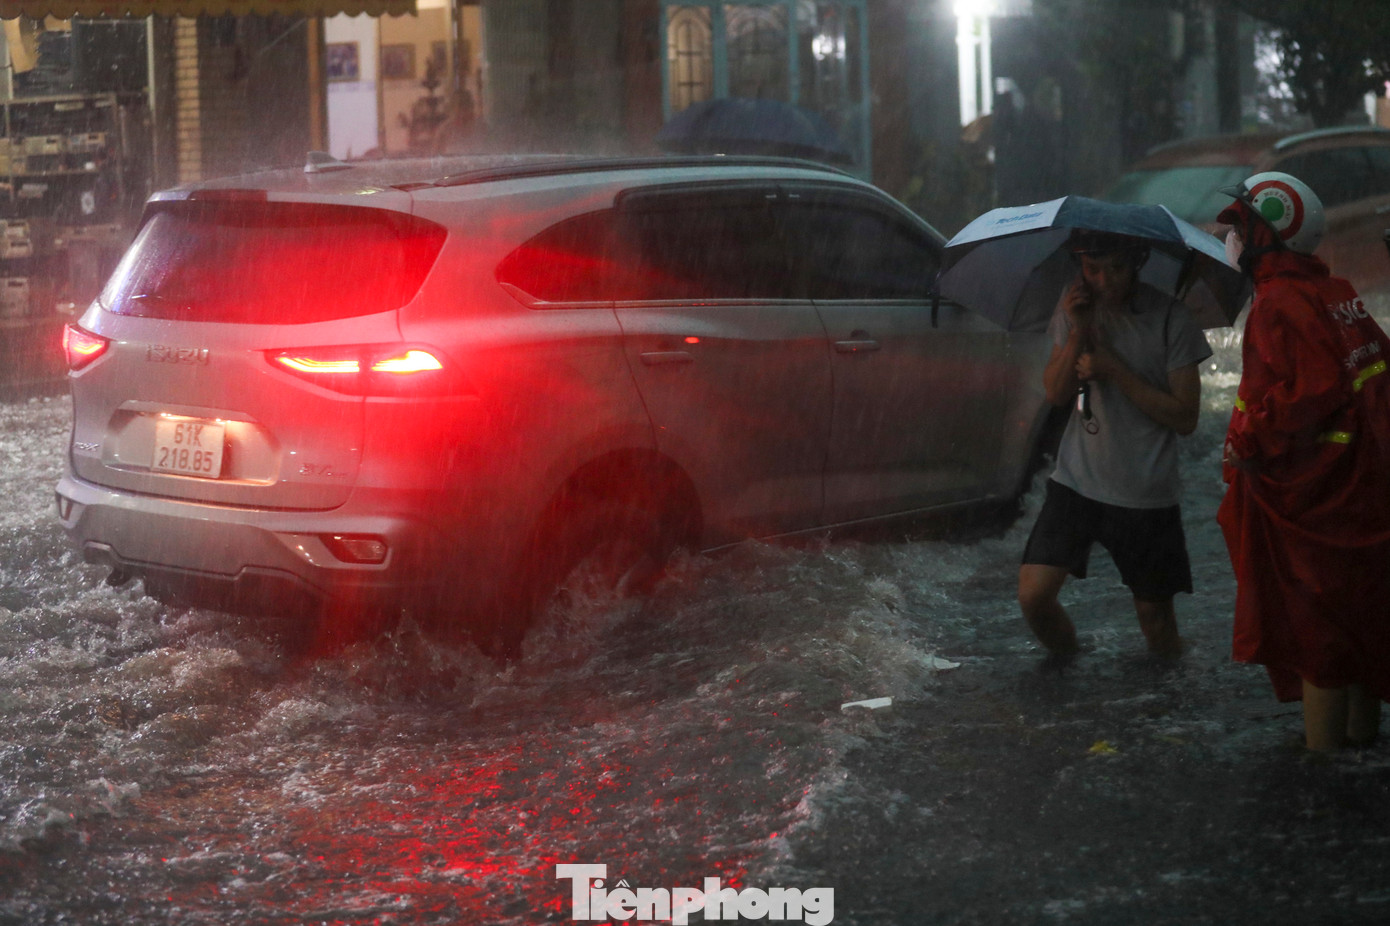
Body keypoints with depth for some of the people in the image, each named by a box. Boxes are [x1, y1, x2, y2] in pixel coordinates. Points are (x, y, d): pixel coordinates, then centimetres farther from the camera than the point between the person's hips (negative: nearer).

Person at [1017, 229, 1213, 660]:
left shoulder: (1170, 318, -10)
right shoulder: (1076, 303, 1)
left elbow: (1185, 418, -12)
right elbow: (1056, 393, -1)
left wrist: (1114, 370, -18)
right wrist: (1078, 331, -17)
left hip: (1146, 494, -2)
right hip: (1077, 480, 3)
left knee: (1154, 612, 5)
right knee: (1033, 594, -9)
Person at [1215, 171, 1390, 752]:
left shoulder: (1281, 303, -19)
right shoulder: (1336, 293, 9)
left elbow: (1314, 388, -29)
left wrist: (1247, 442, -20)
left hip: (1312, 495, -9)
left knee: (1315, 623, 0)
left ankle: (1323, 747, 6)